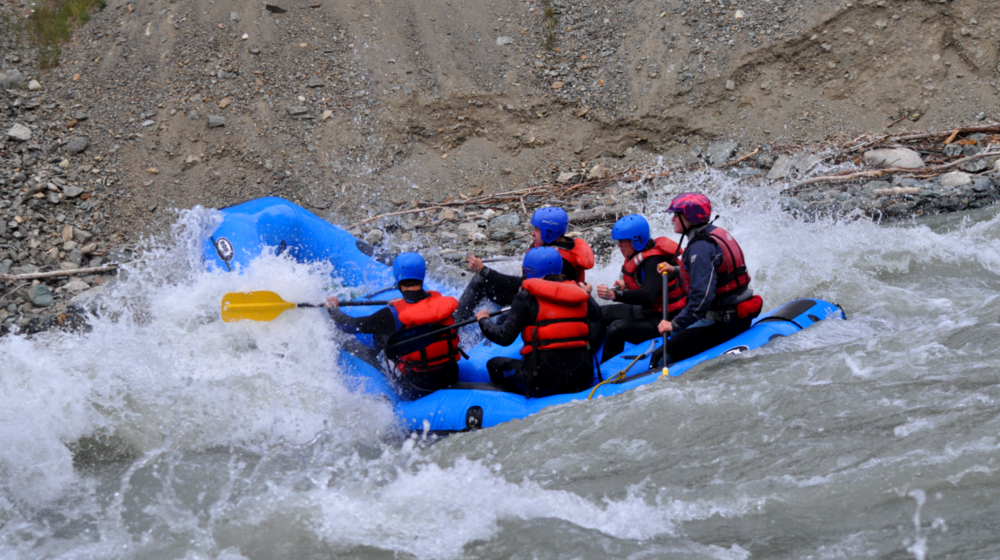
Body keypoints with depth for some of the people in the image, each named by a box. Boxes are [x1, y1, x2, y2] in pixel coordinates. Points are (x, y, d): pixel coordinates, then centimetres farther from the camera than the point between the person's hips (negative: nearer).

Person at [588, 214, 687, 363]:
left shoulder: (654, 261, -25)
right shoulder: (639, 255, 4)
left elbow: (648, 295, -40)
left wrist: (614, 295, -49)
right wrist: (625, 285, 2)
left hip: (666, 319, -11)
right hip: (650, 311, 11)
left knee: (616, 329, -28)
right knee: (601, 314, 10)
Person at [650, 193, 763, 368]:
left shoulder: (700, 248, -22)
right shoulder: (715, 233, 8)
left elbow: (702, 296, -29)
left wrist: (675, 324, -23)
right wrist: (676, 271, 21)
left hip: (723, 324, -11)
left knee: (661, 359, -15)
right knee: (677, 338, 31)